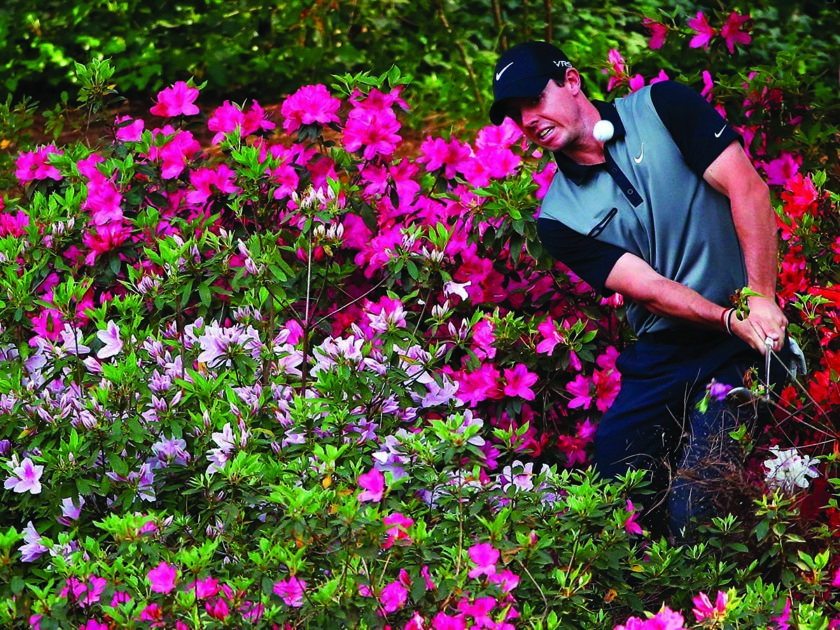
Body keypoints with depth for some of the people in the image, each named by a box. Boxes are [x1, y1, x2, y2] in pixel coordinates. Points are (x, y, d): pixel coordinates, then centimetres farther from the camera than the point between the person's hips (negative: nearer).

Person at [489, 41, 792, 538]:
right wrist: (731, 320, -21)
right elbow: (646, 287, -7)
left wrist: (760, 299, -18)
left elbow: (748, 188, -9)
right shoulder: (560, 218, 3)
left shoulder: (662, 107, -2)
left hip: (751, 329, -4)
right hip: (662, 356, 4)